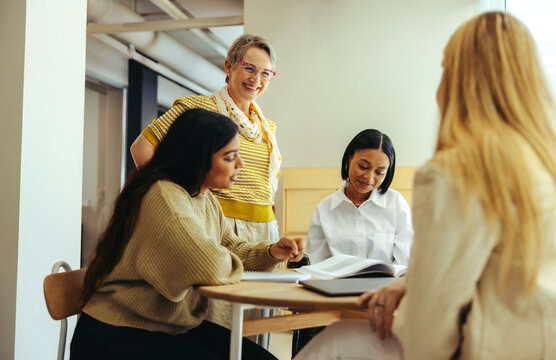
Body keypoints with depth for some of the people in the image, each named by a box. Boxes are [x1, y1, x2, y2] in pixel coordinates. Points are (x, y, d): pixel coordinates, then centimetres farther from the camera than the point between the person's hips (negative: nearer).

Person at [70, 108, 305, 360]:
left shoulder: (207, 200, 10)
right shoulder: (163, 197, -23)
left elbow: (233, 248, 17)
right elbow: (212, 267, -30)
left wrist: (271, 252, -1)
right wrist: (233, 266, -8)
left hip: (178, 329, 9)